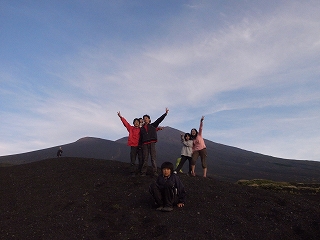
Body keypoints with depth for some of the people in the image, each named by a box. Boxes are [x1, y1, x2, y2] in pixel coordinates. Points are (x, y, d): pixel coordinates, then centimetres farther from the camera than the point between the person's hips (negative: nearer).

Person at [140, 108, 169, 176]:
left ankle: (155, 172, -2)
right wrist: (140, 144, 7)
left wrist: (165, 113, -3)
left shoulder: (153, 125, 12)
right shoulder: (141, 128, 17)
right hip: (144, 144, 1)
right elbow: (140, 137, 15)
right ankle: (143, 172, 6)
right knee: (145, 159, 2)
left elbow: (159, 119, 4)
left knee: (153, 158, -3)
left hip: (152, 143, -1)